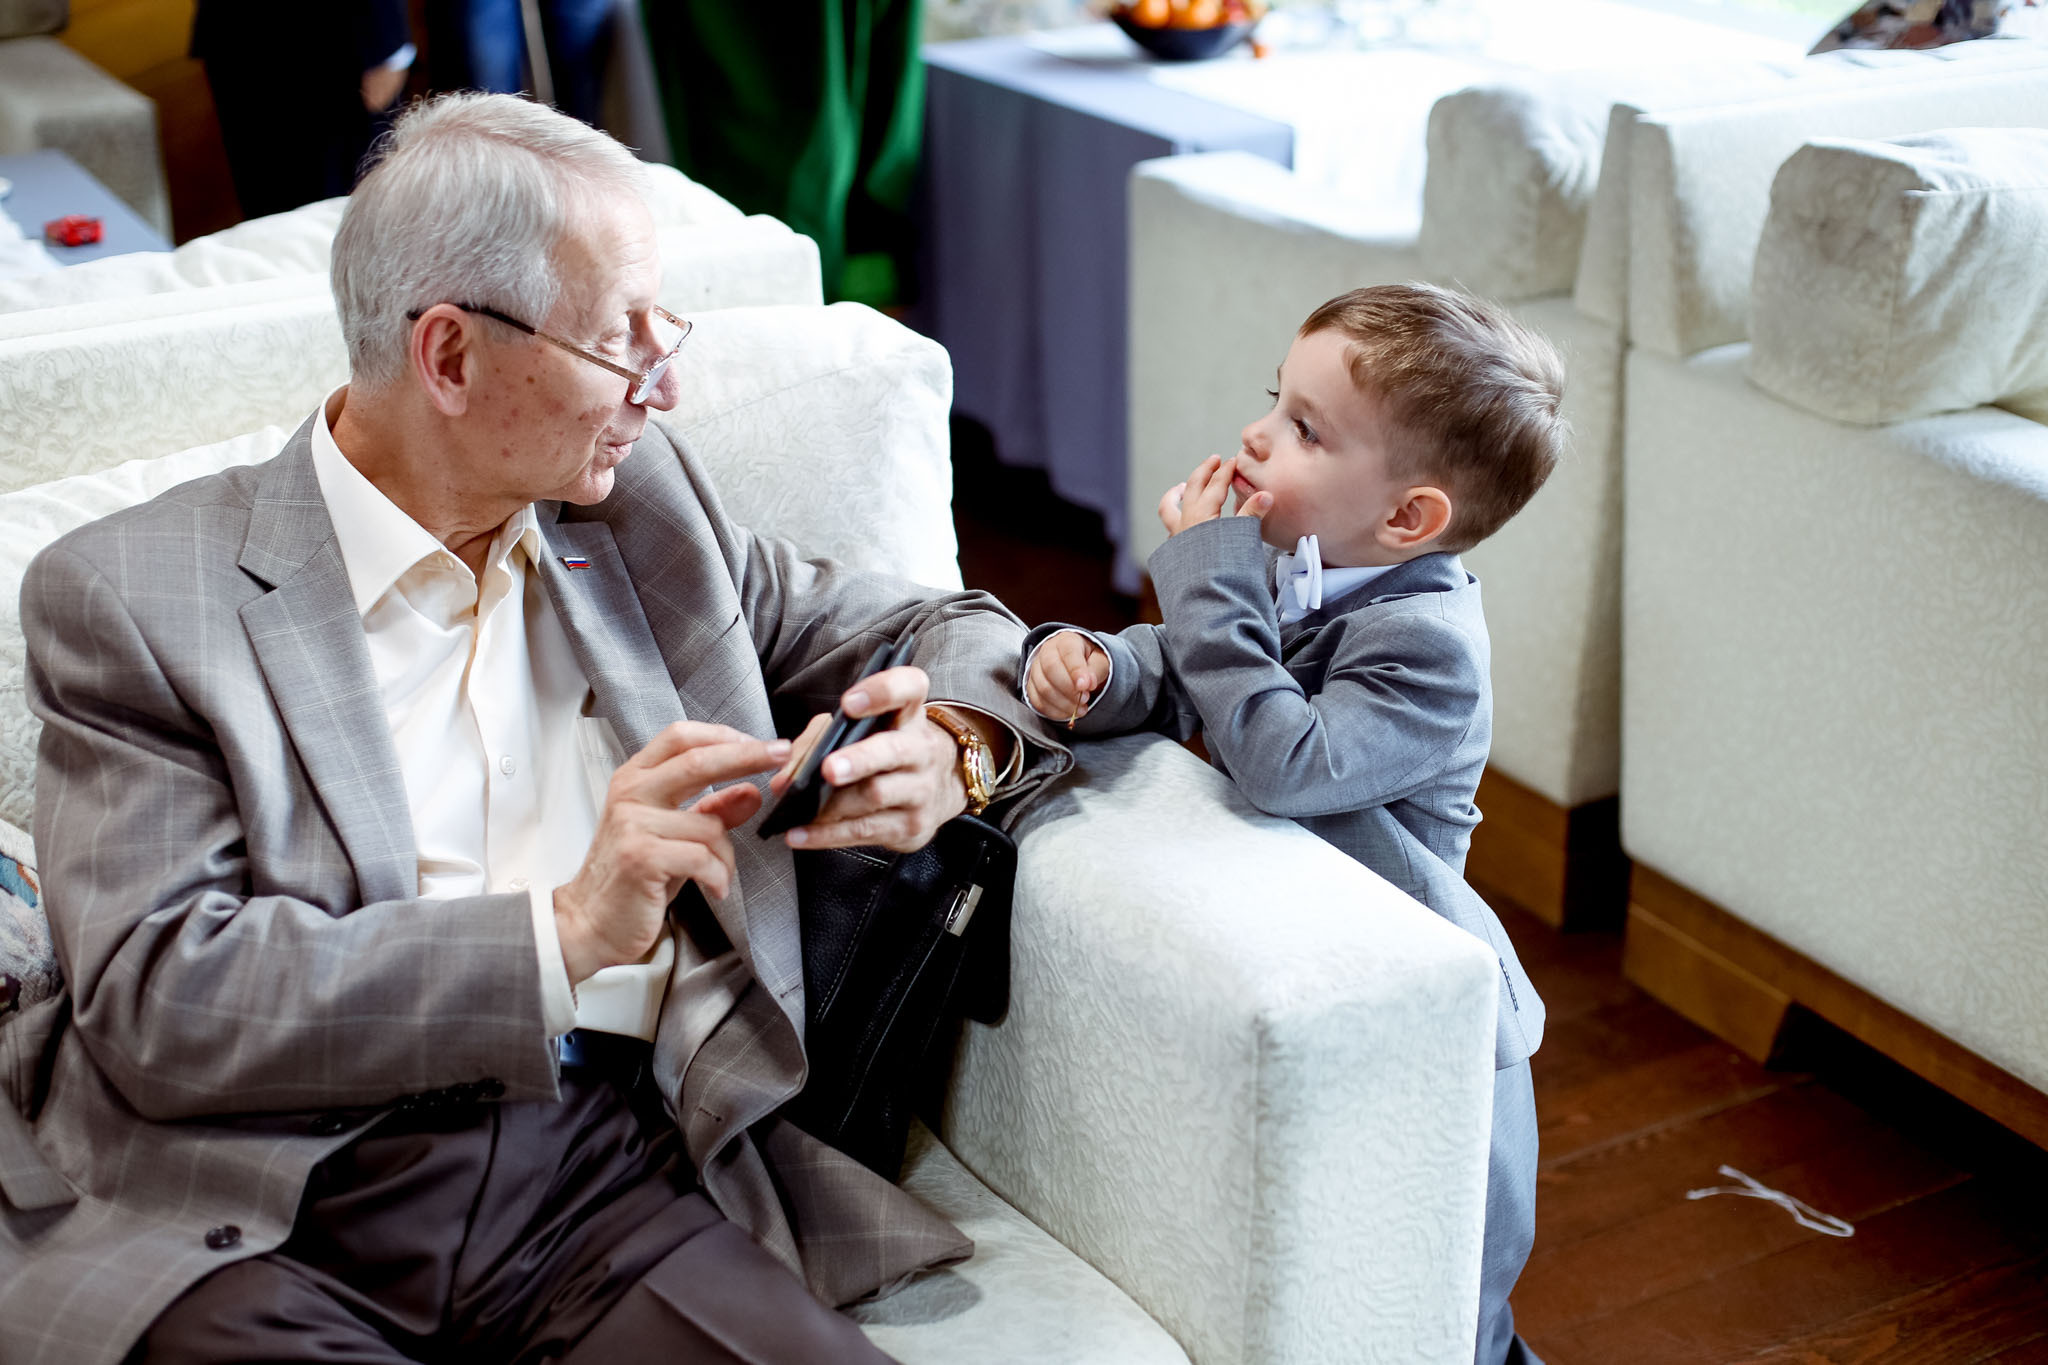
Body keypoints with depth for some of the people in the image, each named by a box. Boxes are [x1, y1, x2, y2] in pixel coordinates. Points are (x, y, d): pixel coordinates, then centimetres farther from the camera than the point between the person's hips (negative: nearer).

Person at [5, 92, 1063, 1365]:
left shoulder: (639, 500, 14)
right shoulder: (133, 595, -1)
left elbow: (938, 628, 22)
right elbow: (157, 998, -9)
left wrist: (947, 752, -2)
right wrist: (564, 932, -16)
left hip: (615, 1172, 3)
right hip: (270, 1224, -2)